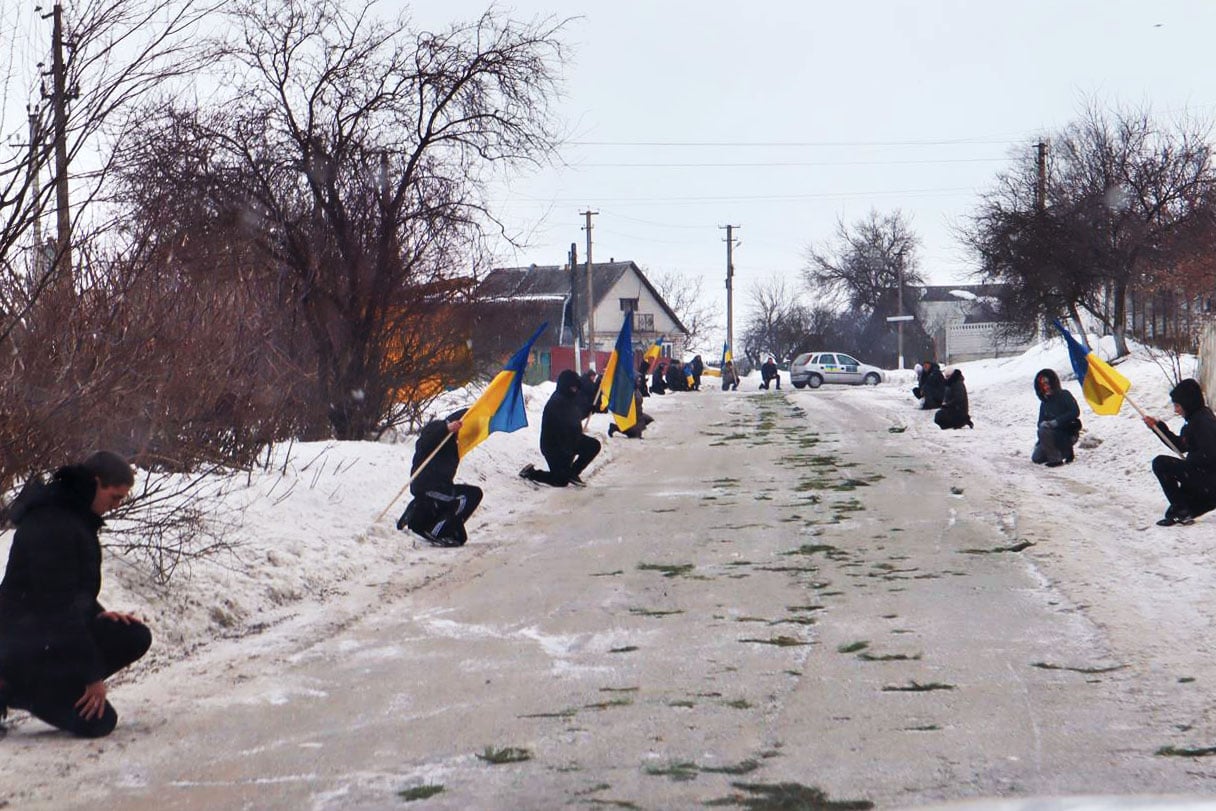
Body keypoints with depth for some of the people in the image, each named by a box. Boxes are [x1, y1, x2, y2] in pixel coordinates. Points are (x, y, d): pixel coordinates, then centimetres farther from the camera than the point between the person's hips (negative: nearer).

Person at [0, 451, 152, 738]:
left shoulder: (75, 514, 9)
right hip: (28, 645, -10)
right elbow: (58, 603, -23)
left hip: (57, 632, 10)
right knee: (98, 722, -14)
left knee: (136, 636, -4)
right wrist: (93, 674, -20)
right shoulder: (51, 524, -23)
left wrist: (98, 615, 2)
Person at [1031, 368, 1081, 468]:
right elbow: (1041, 422, 9)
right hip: (1054, 435, 8)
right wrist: (1040, 440, -4)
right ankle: (1066, 451, 15)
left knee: (1044, 429, -32)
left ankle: (1055, 459, -22)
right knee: (1036, 458, 0)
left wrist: (1056, 421, -28)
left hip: (1068, 434, -8)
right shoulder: (1045, 401, 10)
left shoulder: (1064, 395, -10)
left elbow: (1075, 412, -21)